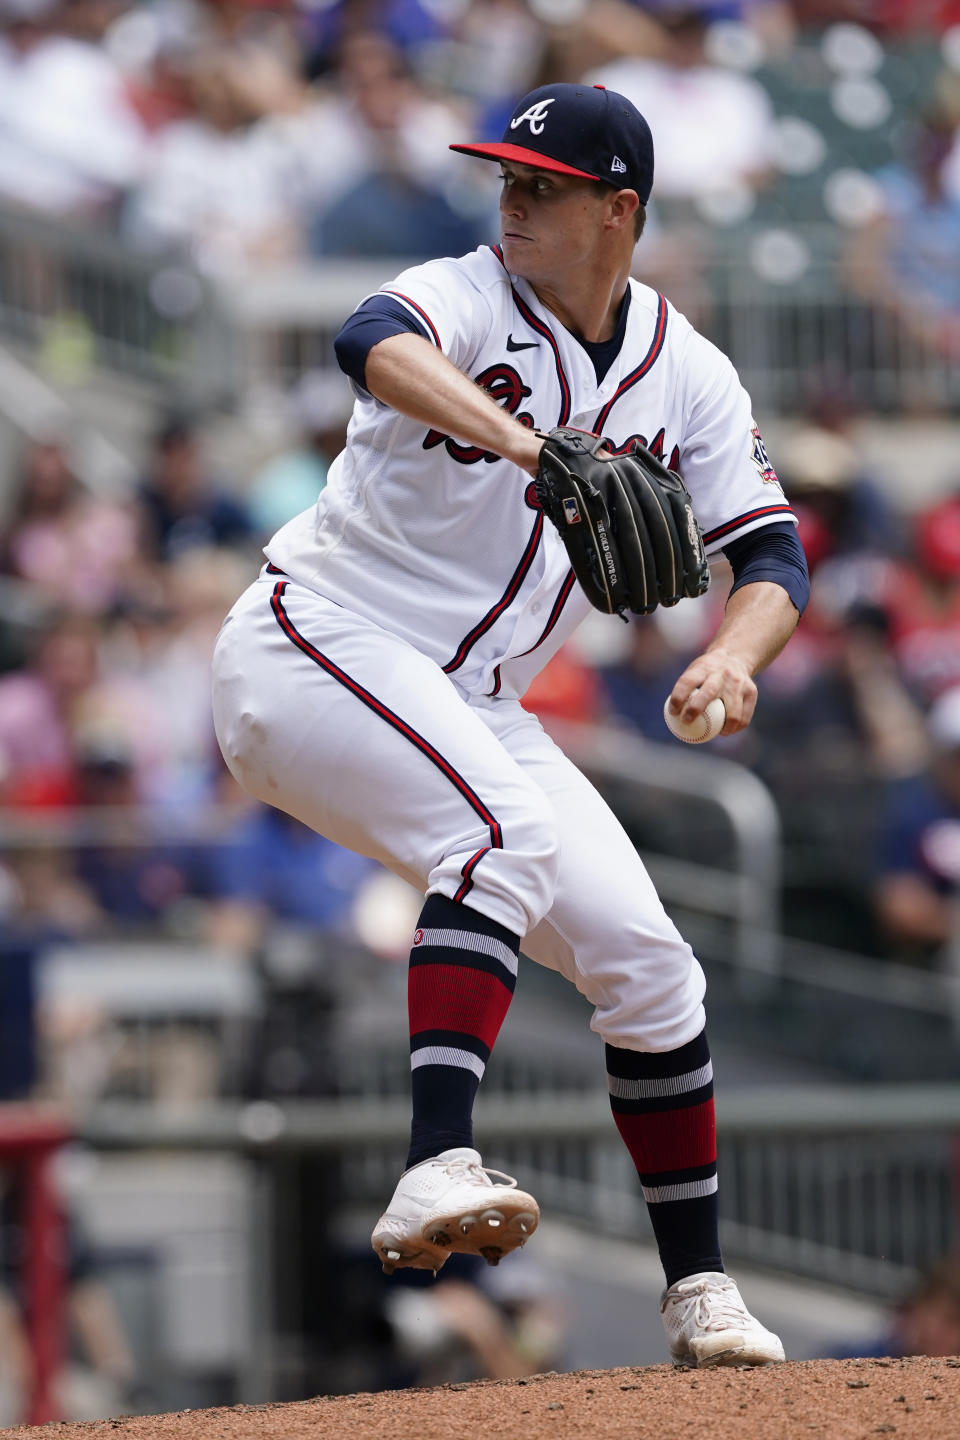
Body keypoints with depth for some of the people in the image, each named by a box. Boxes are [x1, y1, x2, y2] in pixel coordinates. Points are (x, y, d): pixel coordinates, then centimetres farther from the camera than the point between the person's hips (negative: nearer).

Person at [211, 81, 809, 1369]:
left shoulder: (686, 375, 5)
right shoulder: (468, 299, -14)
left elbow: (772, 554, 2)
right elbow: (375, 345, -38)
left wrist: (734, 654, -22)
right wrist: (526, 444, -56)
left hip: (469, 705, 7)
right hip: (313, 648, -7)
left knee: (647, 962, 1)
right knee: (507, 829, -33)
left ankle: (699, 1290, 14)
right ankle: (439, 1168, -46)